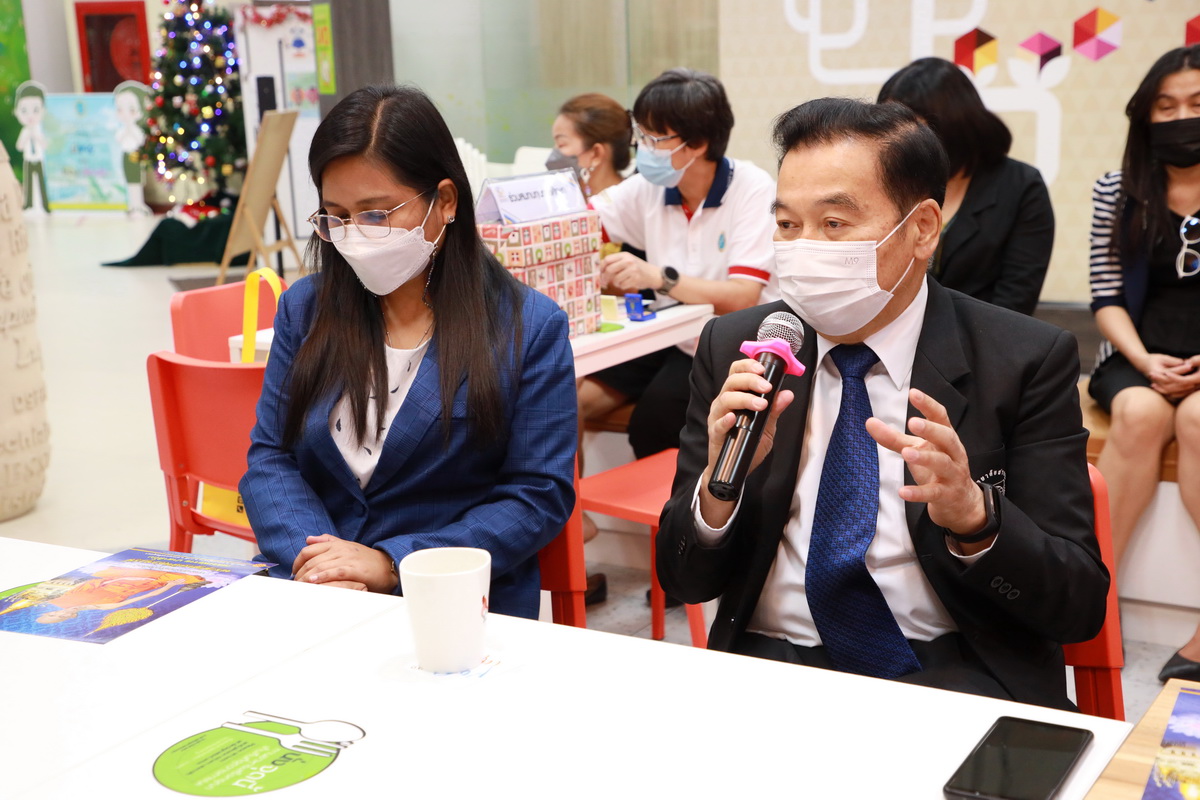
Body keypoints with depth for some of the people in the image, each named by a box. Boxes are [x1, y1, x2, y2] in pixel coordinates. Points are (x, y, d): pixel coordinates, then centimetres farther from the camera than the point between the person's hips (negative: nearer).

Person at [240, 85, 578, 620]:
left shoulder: (529, 326, -1)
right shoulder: (305, 309, 11)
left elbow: (540, 495, -5)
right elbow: (269, 459, 7)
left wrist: (391, 564, -15)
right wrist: (312, 557, -14)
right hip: (306, 594, 4)